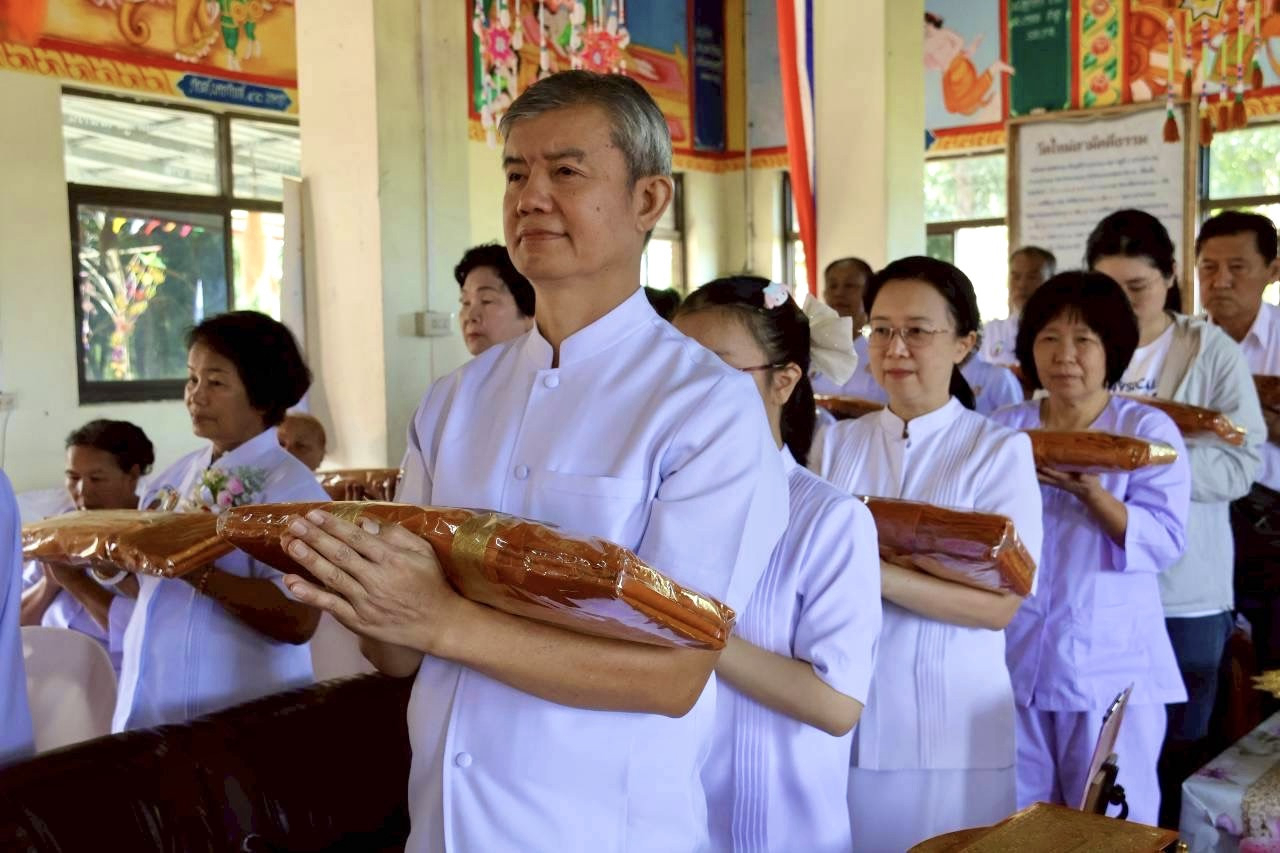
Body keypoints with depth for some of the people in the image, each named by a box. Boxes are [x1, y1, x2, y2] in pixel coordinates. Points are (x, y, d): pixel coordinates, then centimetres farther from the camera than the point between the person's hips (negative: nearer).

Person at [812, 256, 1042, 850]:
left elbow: (1003, 602, -13)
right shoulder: (835, 443, 7)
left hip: (950, 727, -3)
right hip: (845, 712, 3)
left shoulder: (1000, 450, -5)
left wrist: (879, 577, -25)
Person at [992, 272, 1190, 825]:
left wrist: (1091, 494, -26)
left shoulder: (1148, 431, -3)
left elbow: (1165, 541, -12)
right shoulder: (1004, 428, 6)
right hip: (1016, 656, 3)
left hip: (1110, 661, -3)